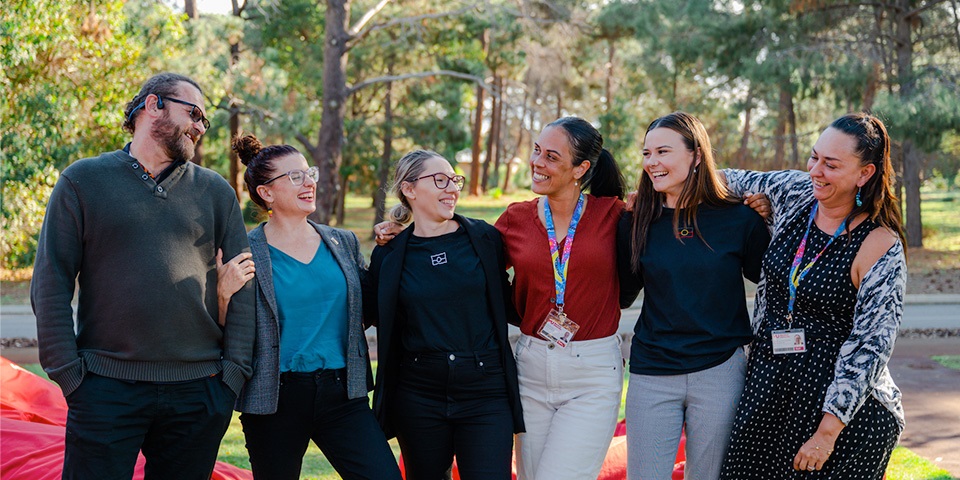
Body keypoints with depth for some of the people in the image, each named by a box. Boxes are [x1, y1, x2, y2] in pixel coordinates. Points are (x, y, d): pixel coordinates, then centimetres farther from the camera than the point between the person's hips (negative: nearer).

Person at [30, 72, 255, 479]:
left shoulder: (216, 192, 11)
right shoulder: (84, 181, 4)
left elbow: (243, 287, 9)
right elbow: (50, 284, 0)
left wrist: (234, 370, 0)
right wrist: (68, 372, -7)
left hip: (198, 390, 2)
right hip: (106, 389, -2)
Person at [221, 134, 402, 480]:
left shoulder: (344, 243, 10)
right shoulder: (245, 252, -3)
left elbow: (365, 310, 16)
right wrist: (225, 292, -19)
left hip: (342, 394, 3)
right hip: (275, 399, -3)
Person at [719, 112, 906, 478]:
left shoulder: (880, 247, -15)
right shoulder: (796, 192, 0)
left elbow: (869, 347, -16)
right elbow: (746, 181, 22)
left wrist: (828, 431, -19)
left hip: (845, 402, -5)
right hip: (767, 386, 6)